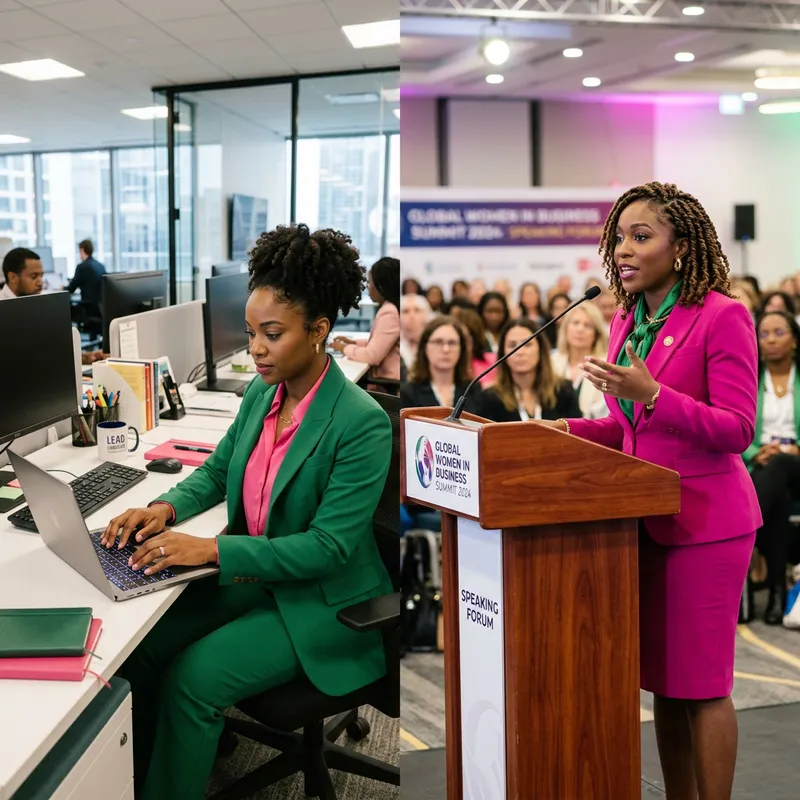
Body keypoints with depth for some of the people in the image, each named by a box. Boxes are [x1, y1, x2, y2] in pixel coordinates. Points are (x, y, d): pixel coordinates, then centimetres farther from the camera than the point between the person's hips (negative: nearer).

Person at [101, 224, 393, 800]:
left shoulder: (363, 423, -22)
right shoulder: (261, 393, 0)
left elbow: (328, 548, -24)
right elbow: (218, 470, 15)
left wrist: (212, 548, -28)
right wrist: (166, 508, -6)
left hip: (319, 602, -6)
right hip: (248, 578, 7)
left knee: (191, 679, -21)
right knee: (139, 645, -10)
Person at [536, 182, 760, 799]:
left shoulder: (723, 316, -11)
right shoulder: (628, 321, 12)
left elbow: (737, 429, -16)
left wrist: (651, 394, -26)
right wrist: (568, 431, 4)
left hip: (705, 520, -7)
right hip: (647, 519, 7)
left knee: (700, 683, 0)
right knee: (663, 679, 14)